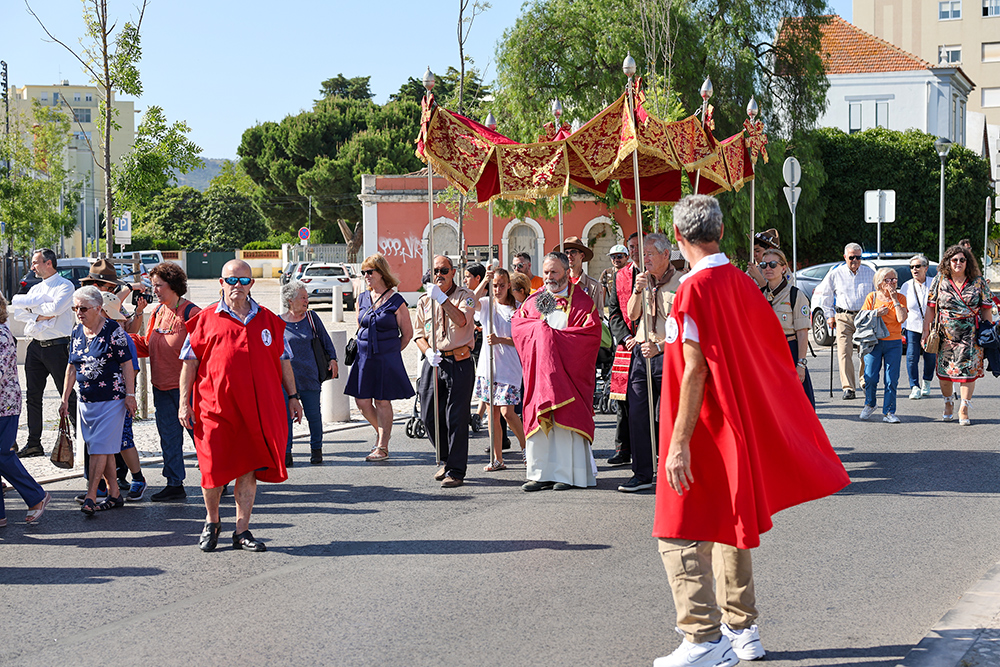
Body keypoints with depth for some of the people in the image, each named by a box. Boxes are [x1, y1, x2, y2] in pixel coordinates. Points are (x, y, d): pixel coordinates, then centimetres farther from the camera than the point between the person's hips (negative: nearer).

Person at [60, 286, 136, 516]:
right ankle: (114, 494, 18)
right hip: (86, 400, 6)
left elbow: (127, 364, -8)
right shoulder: (77, 332, 9)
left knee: (100, 447, -10)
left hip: (112, 398, -6)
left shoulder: (113, 330, -9)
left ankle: (91, 497, -11)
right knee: (104, 449, 10)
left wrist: (130, 395, -11)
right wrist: (65, 399, 14)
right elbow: (71, 367, 15)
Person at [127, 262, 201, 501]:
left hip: (184, 386, -7)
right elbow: (148, 346, 15)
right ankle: (174, 485, 16)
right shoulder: (158, 311, 11)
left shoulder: (190, 313, -12)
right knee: (169, 437, 10)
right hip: (161, 387, 7)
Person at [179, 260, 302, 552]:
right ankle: (211, 522, 24)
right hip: (215, 407, -2)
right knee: (214, 468, 1)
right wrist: (184, 402, -1)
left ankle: (242, 531, 12)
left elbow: (283, 360, 18)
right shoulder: (206, 320, 5)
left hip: (258, 408, 2)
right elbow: (190, 362, 4)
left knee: (248, 469, 4)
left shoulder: (268, 320, 12)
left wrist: (293, 396, 15)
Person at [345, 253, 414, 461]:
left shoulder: (396, 301, -7)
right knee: (362, 401, 4)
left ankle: (382, 447, 6)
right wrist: (363, 349, 13)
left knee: (382, 402, -1)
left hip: (387, 358, -5)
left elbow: (407, 334, -1)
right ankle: (382, 434, 27)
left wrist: (390, 353, 0)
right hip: (364, 357, 5)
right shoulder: (362, 299, 8)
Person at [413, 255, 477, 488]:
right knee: (428, 416, 4)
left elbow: (461, 320, -19)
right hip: (433, 362, 5)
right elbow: (419, 334, 16)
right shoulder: (424, 301, 13)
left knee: (456, 418, -5)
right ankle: (446, 460, 27)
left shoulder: (465, 296, 0)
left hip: (459, 362, -4)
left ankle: (455, 471, 3)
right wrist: (428, 352, -3)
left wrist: (442, 299, -28)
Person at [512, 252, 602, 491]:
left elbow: (592, 331, -8)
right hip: (539, 368, 4)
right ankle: (540, 474, 0)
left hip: (568, 369, -4)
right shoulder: (534, 300, 16)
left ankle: (566, 474, -5)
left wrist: (556, 336, -12)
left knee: (565, 418, -8)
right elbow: (517, 323, 12)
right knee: (538, 418, -2)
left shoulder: (581, 301, 2)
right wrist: (539, 329, -6)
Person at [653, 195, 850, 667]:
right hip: (740, 427, 9)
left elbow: (694, 372, -22)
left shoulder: (695, 289, -18)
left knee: (681, 536, -5)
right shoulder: (740, 283, 7)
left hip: (706, 431, -9)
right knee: (729, 526, 18)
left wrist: (679, 443, -22)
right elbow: (771, 351, 14)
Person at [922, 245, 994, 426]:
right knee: (944, 370, 4)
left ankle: (964, 410, -1)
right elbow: (931, 308, 5)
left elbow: (986, 309, 5)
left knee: (968, 369, -7)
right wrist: (925, 331, 2)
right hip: (945, 334, 1)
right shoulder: (940, 281, 3)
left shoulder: (978, 282, 3)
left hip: (971, 335, -1)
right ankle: (948, 404, 25)